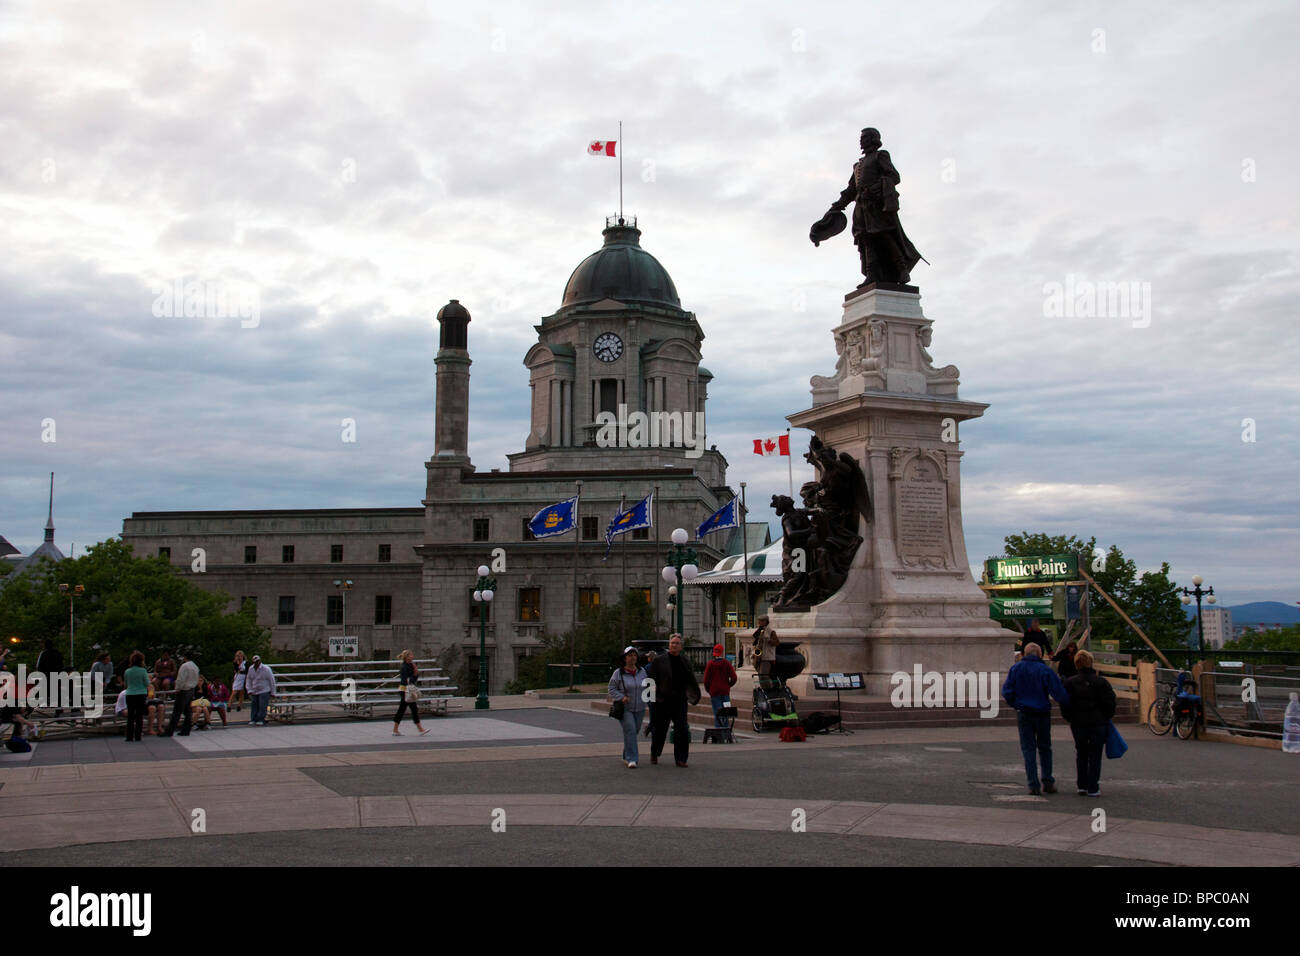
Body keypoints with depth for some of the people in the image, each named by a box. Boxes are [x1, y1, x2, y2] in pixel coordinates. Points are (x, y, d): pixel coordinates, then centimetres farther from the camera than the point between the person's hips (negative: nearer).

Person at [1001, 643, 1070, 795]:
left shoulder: (1015, 668, 0)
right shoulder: (1045, 670, -9)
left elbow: (1006, 692, -2)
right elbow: (1060, 694, -12)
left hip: (1023, 714, 1)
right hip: (1042, 714, -1)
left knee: (1028, 749, 5)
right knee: (1044, 748, 15)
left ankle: (1034, 785, 1)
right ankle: (1048, 782, 15)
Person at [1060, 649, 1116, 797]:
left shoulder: (1070, 682, -2)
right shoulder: (1101, 682, -7)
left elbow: (1065, 705, -1)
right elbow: (1110, 703, -4)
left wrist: (1071, 719, 13)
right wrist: (1106, 718, 12)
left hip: (1078, 724, 2)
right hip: (1098, 723, -2)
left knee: (1081, 753, 16)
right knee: (1095, 755, 3)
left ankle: (1082, 785, 18)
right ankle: (1093, 788, 2)